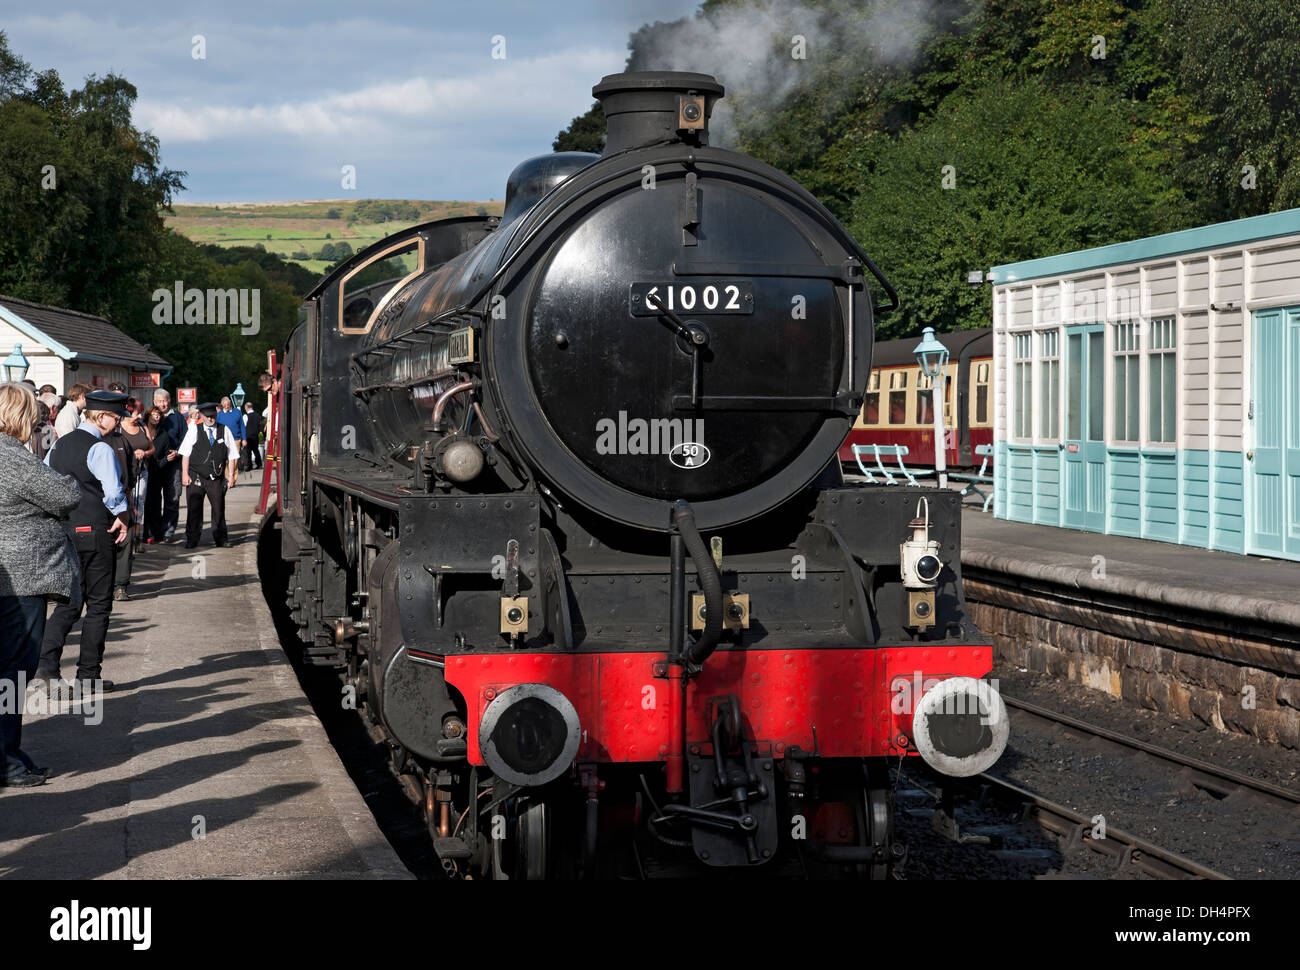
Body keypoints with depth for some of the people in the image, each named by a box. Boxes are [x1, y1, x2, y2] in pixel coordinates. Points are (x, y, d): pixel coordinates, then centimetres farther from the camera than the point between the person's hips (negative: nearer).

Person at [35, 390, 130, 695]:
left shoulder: (59, 445, 10)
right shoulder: (100, 449, -13)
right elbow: (114, 494, -22)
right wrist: (122, 520, -6)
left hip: (62, 532, 7)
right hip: (94, 533, -7)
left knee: (68, 603, 12)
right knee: (98, 605, 5)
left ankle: (46, 664, -5)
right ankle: (89, 675, 9)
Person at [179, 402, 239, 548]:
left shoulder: (225, 431, 6)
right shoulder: (194, 430, 3)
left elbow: (231, 455, 8)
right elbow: (186, 454, 3)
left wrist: (230, 475, 3)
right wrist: (185, 474, -3)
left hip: (217, 479, 1)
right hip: (196, 477, -1)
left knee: (218, 509, 5)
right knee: (194, 509, 0)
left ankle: (220, 539, 17)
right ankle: (192, 540, 10)